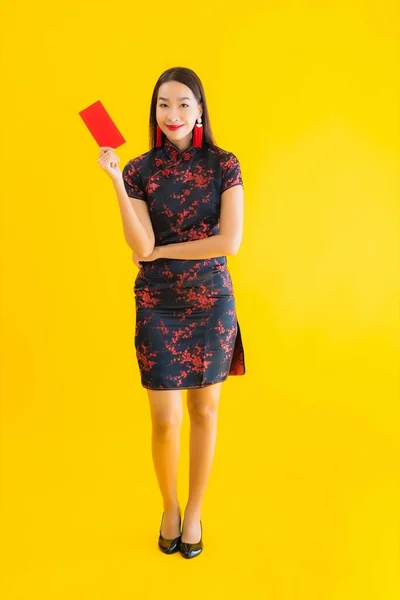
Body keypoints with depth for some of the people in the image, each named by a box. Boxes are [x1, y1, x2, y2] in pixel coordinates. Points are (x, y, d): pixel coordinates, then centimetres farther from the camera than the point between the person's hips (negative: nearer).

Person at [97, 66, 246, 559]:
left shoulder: (223, 164, -2)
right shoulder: (140, 170, -1)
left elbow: (230, 242, -12)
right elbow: (141, 248, -12)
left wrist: (162, 251, -10)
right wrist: (115, 181, -17)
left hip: (212, 301, 0)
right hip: (157, 305, 0)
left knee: (205, 409, 11)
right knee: (165, 419, 2)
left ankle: (194, 512, 33)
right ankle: (169, 508, 32)